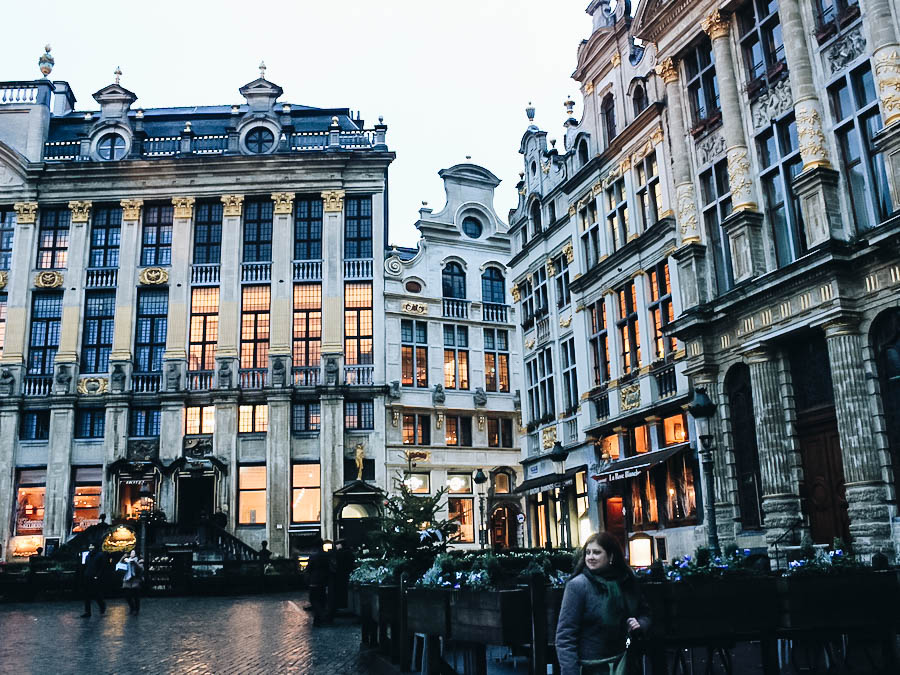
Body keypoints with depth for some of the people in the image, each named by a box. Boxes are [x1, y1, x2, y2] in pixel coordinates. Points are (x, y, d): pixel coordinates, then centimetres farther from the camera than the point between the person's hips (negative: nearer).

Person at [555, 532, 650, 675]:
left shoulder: (627, 581, 3)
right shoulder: (577, 585, -14)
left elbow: (644, 614, 18)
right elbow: (565, 635, -17)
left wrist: (640, 624, -4)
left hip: (623, 663, 5)